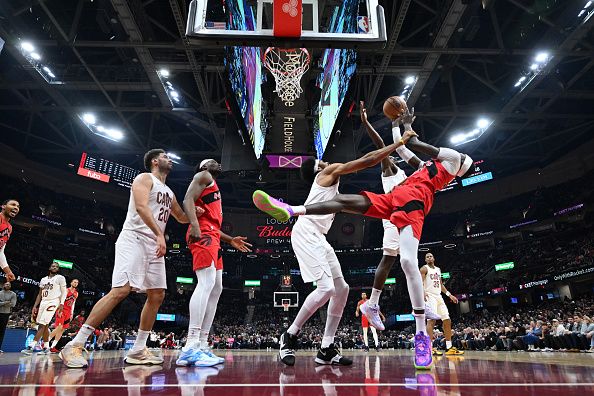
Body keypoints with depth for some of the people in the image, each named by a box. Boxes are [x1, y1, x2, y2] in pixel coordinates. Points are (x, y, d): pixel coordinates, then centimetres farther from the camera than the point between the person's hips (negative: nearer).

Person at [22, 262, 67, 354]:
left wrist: (61, 303, -17)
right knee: (45, 325, 7)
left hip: (53, 302, -7)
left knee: (42, 324, -14)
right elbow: (40, 294, 18)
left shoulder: (60, 278, -1)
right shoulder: (43, 279, 16)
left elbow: (64, 292, -5)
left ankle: (31, 346, -16)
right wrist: (35, 306, 9)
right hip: (43, 302, 7)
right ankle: (46, 347, 14)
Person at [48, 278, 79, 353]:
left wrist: (72, 313, 14)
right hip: (62, 310, -7)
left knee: (62, 329, 3)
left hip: (68, 312, 7)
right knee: (59, 327, -17)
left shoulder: (76, 293, 14)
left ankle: (52, 347, 6)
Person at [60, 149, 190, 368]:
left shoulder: (169, 193, 24)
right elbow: (141, 206, -17)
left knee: (157, 295, 2)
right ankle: (74, 346, -11)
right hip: (134, 239, -8)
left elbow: (182, 217, 32)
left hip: (154, 245, 9)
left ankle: (138, 351, 9)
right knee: (120, 291, -19)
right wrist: (159, 234, -26)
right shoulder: (145, 178, 0)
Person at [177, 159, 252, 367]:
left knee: (216, 289, 4)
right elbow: (188, 200, -12)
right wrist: (194, 225, -28)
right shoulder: (203, 176, 6)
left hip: (212, 237, 11)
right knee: (207, 282, -24)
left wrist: (230, 240, 27)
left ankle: (202, 346, 3)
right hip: (203, 234, -11)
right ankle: (190, 348, -30)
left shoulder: (213, 188, 34)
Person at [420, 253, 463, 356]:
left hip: (438, 296, 8)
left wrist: (449, 294, 19)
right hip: (429, 296, -8)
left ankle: (449, 348, 11)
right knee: (431, 319, -19)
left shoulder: (438, 269, 21)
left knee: (447, 320, 5)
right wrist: (422, 292, -32)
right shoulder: (424, 268, -3)